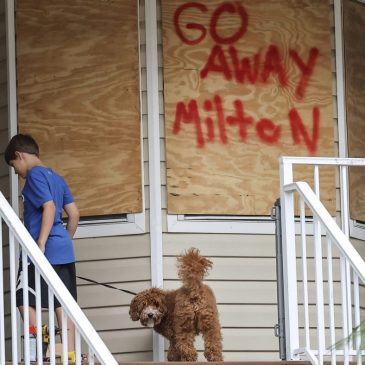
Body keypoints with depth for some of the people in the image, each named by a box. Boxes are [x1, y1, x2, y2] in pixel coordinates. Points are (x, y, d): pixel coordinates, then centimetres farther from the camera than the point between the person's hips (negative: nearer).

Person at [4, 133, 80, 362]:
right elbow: (74, 214, 16)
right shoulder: (56, 178, 18)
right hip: (64, 251, 8)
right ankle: (70, 352, 2)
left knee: (24, 300, -2)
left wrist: (41, 245, -21)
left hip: (44, 251, -8)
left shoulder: (34, 175, -7)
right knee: (63, 302, 6)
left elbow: (49, 207, -19)